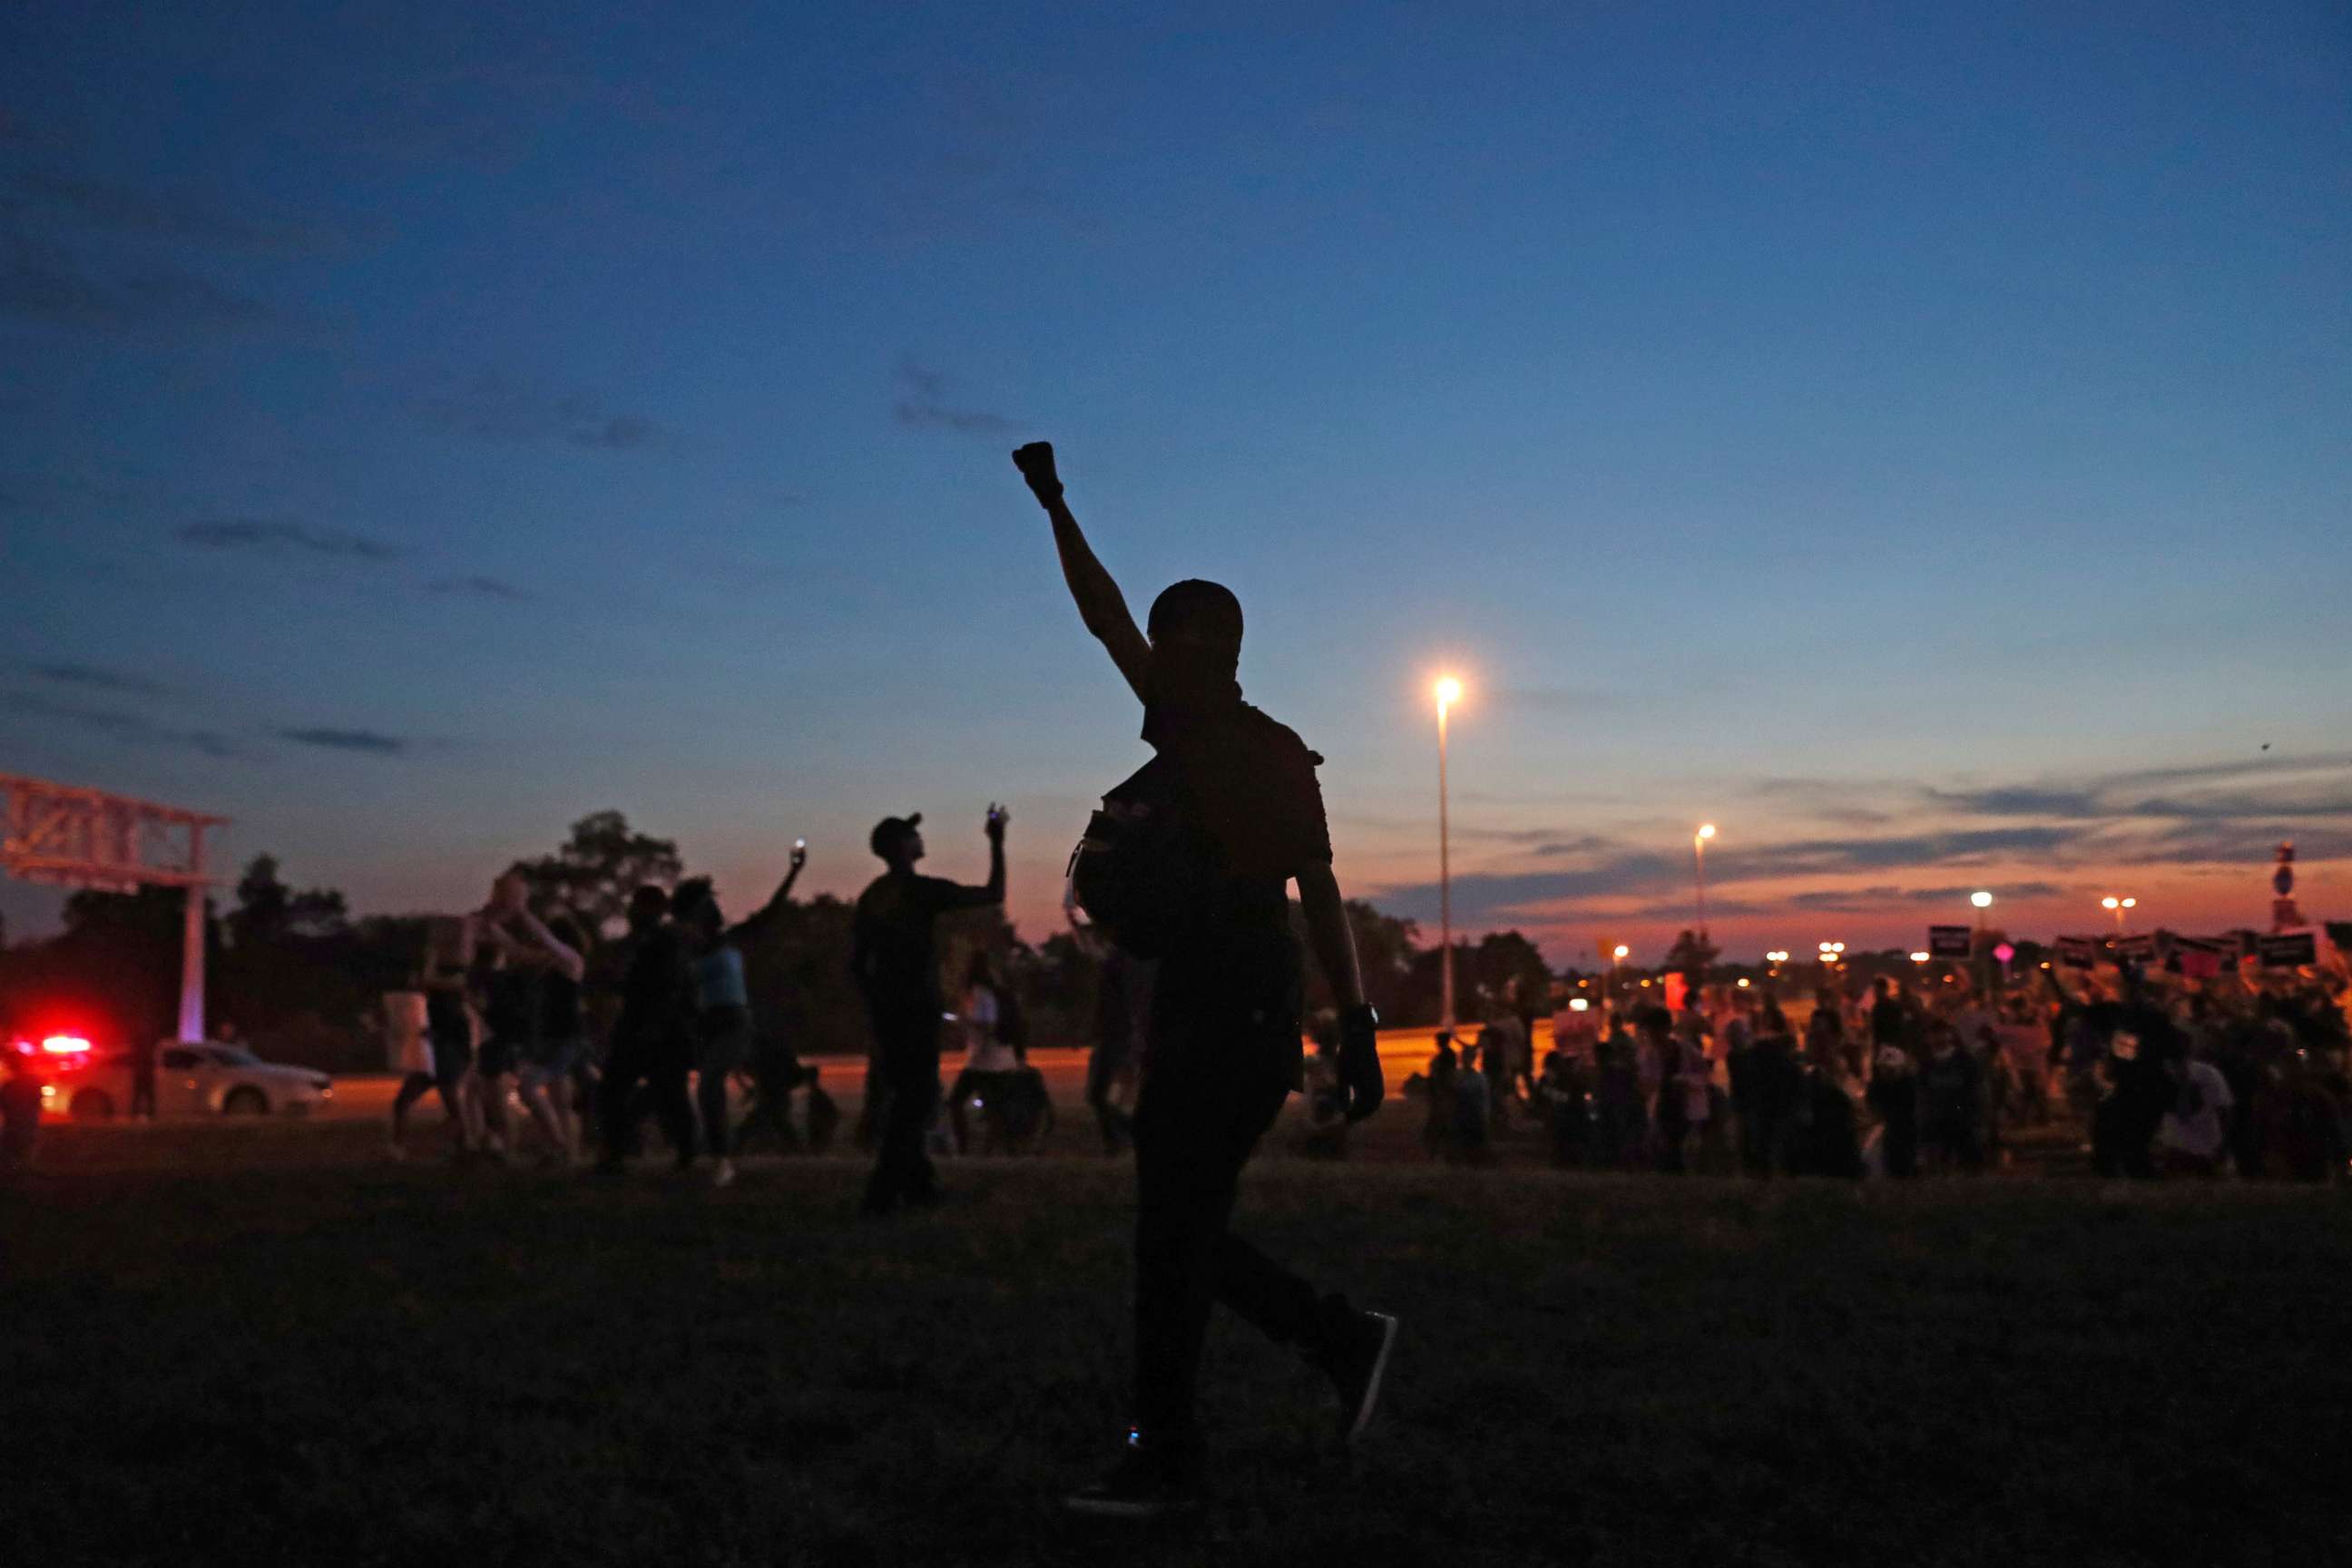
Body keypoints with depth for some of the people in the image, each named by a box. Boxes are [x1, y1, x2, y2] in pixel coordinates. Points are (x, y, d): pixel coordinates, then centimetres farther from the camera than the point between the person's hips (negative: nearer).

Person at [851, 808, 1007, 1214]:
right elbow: (993, 895, -10)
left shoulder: (871, 895, 9)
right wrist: (997, 843, -2)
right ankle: (883, 1193, -8)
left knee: (905, 1096, 17)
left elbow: (856, 962, 10)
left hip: (885, 1010, 7)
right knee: (916, 1100, -3)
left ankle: (918, 1184, 21)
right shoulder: (922, 890, -11)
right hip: (917, 1010, -7)